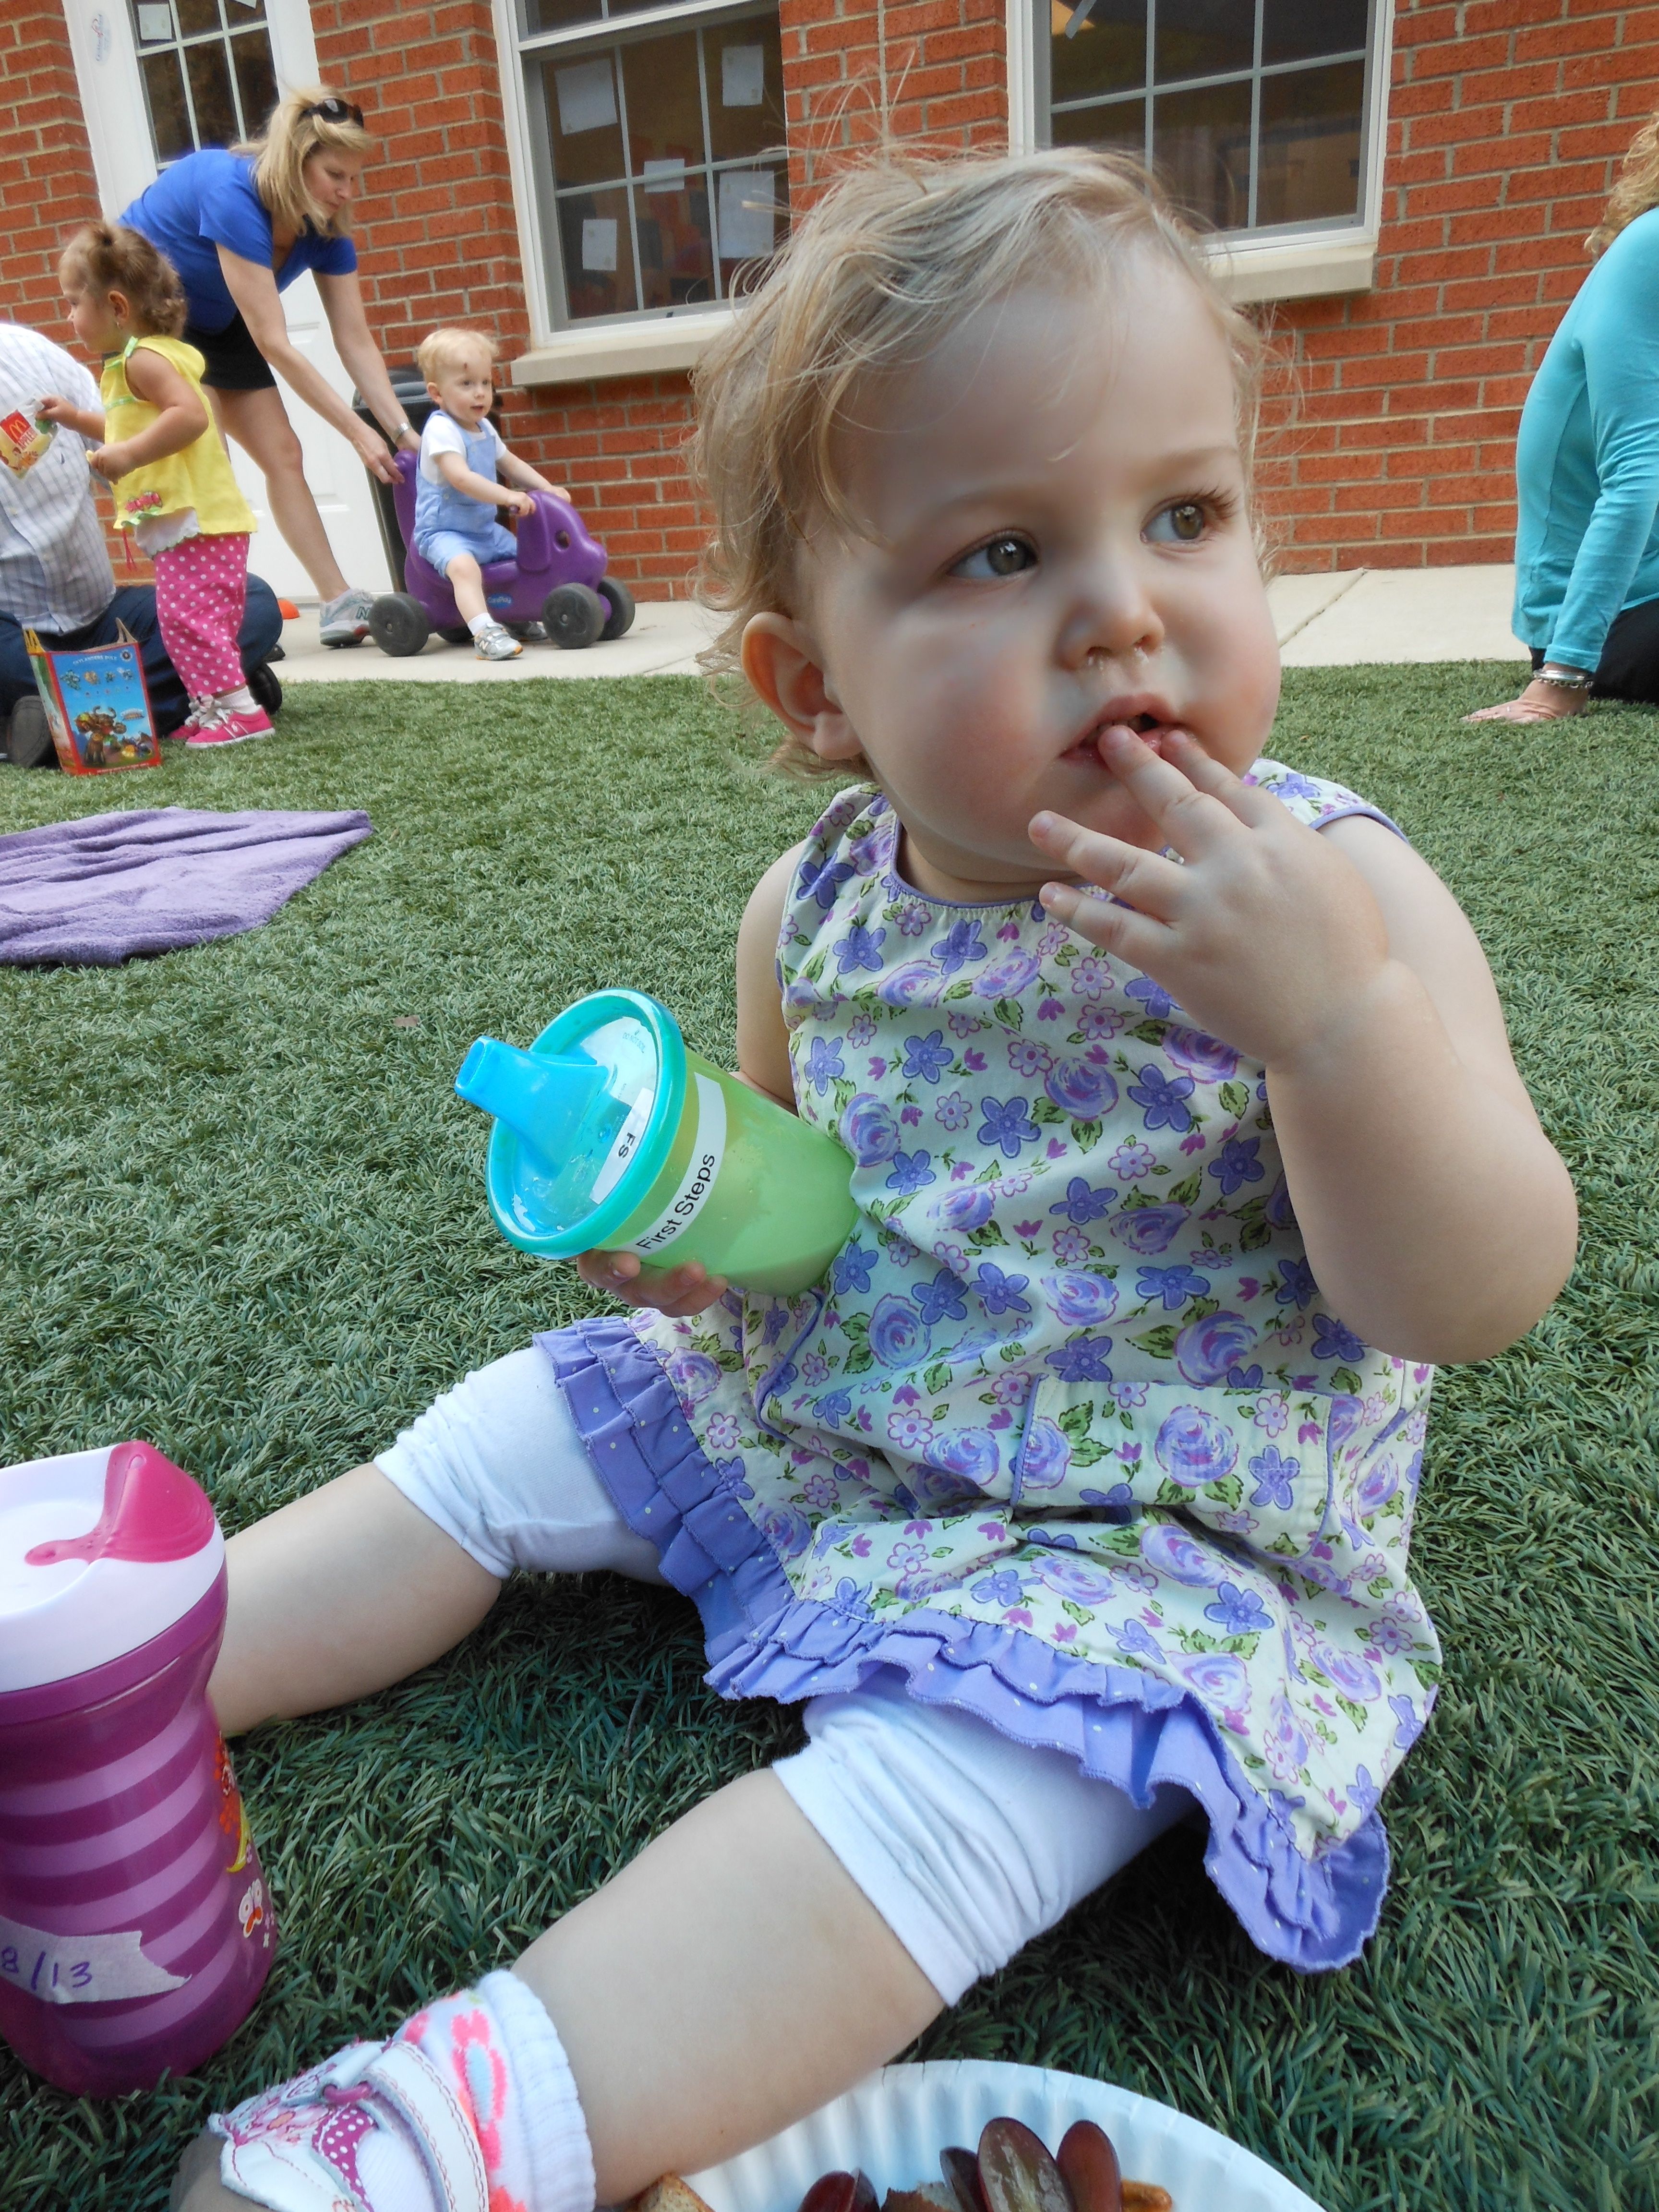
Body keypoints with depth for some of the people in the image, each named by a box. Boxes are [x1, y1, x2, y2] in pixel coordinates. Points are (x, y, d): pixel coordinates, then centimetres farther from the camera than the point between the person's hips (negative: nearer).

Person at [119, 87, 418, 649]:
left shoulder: (325, 227, -14)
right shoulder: (233, 196, -34)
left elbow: (356, 342, -13)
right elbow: (273, 344, -36)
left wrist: (405, 433, -22)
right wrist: (357, 432, -36)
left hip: (212, 320, 7)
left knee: (283, 455, 0)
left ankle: (339, 605, 2)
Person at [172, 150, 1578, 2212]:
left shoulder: (1333, 892, -17)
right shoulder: (811, 908, -6)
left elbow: (1474, 1300, -21)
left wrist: (1336, 1010, -38)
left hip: (1146, 1523, -4)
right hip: (806, 1418, 5)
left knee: (953, 1769, -32)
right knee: (495, 1443, 6)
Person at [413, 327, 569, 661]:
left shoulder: (485, 429, 11)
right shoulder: (441, 429, -18)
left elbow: (511, 463, 24)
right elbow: (461, 477, -32)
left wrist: (547, 488, 7)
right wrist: (508, 496, -40)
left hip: (486, 529, 9)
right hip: (443, 532, -9)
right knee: (464, 565, -36)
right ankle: (485, 632, -49)